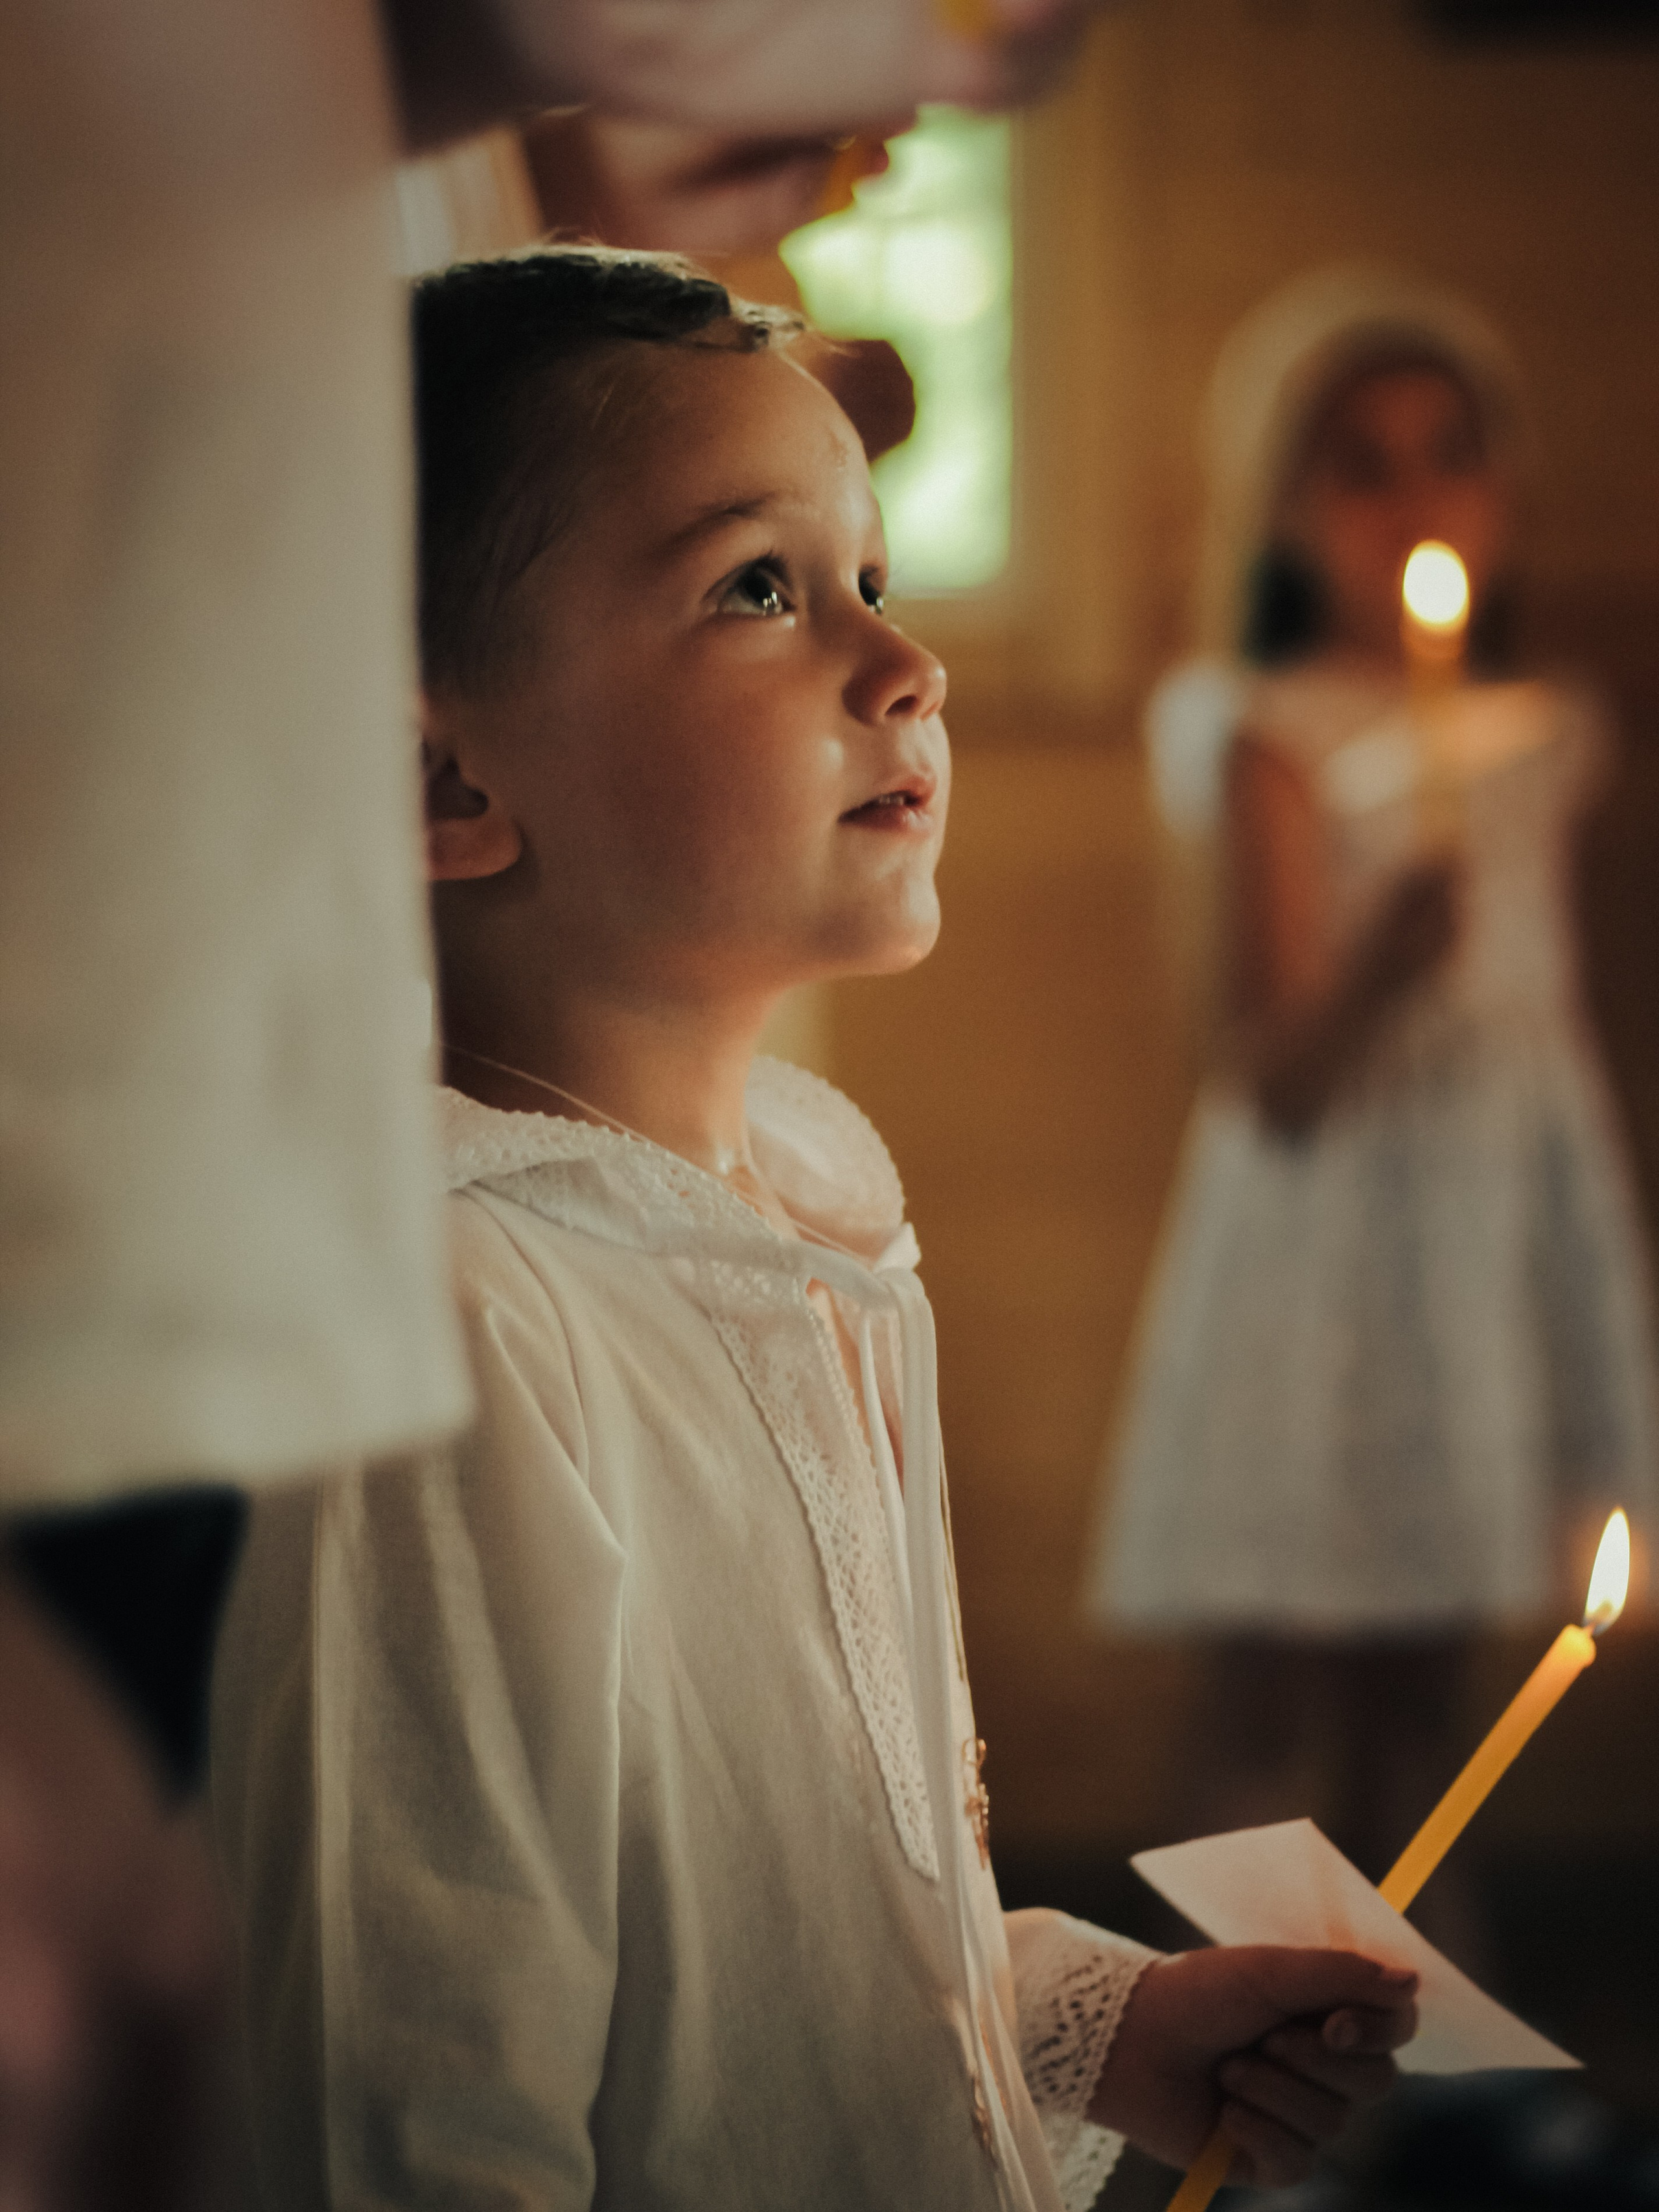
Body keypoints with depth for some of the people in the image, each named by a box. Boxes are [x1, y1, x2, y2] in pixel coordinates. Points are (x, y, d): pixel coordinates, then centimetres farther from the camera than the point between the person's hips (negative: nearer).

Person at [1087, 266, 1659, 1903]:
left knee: (1416, 1719, 12)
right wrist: (1376, 968, -36)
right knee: (1277, 1742, -4)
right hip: (1331, 1219, -6)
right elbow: (1270, 1077, -16)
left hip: (1506, 1216, 6)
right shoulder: (1274, 744, -9)